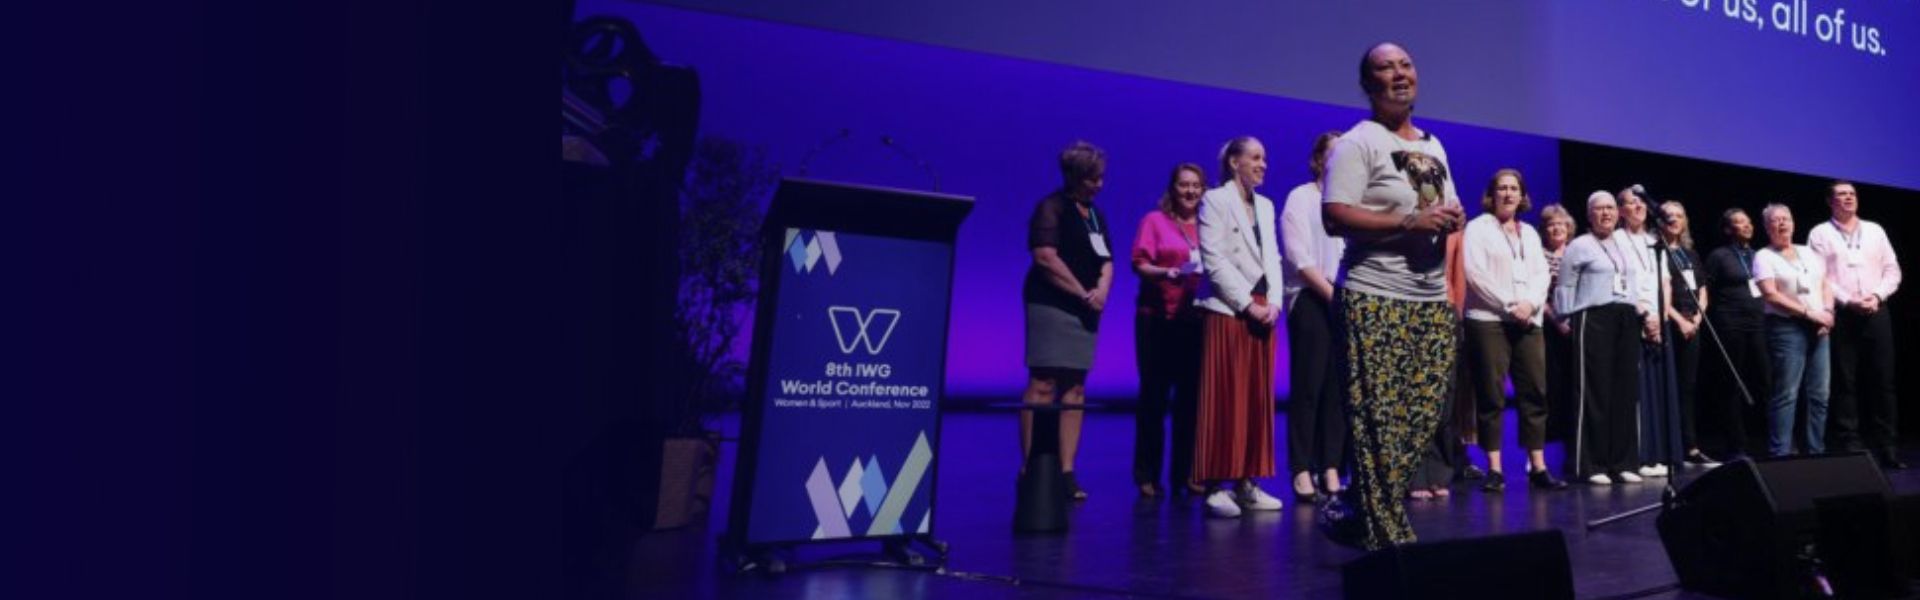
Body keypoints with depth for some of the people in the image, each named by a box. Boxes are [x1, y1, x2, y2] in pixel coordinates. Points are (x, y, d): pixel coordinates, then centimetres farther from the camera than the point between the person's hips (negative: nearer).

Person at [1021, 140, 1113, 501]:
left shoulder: (1096, 215, 18)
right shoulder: (1051, 208, -5)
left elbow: (1106, 259, 20)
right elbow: (1045, 257, -15)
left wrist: (1102, 288, -2)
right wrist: (1083, 293, -11)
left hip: (1085, 310, 8)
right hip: (1052, 306, -8)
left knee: (1074, 389, 4)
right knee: (1042, 385, -10)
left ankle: (1066, 472, 6)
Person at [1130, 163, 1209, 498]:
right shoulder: (1154, 220, 5)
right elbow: (1139, 264, -3)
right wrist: (1166, 273, -20)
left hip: (1196, 320, 3)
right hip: (1157, 319, -3)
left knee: (1191, 395, 2)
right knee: (1155, 395, 0)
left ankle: (1184, 474, 10)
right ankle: (1147, 475, 6)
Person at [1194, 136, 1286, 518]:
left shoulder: (1266, 205, 18)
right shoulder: (1215, 200, -2)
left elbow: (1272, 258, 14)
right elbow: (1214, 260, -10)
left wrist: (1273, 303, -2)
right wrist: (1247, 304, -13)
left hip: (1263, 312, 7)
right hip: (1228, 311, -7)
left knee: (1258, 398, 5)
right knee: (1225, 398, -7)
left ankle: (1246, 482, 9)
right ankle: (1218, 485, -5)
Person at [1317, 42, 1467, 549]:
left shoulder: (1434, 147, 19)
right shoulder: (1357, 142, -6)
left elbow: (1451, 205, 29)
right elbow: (1335, 218, -16)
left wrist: (1456, 217, 4)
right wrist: (1409, 222, -21)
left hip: (1434, 300, 8)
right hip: (1376, 300, -8)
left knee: (1423, 416, 7)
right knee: (1380, 424, -7)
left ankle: (1354, 512, 20)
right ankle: (1386, 536, 1)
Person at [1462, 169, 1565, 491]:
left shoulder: (1529, 233, 21)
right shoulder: (1478, 227, 4)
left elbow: (1542, 274, 12)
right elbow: (1475, 274, -8)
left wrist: (1530, 303, -8)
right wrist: (1510, 306, -12)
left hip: (1528, 321, 5)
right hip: (1488, 320, -5)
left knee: (1535, 393, 1)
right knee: (1491, 396, -6)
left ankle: (1538, 466, 5)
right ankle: (1494, 469, -3)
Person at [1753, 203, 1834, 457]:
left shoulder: (1809, 253, 18)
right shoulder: (1764, 257, 0)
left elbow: (1826, 285, 17)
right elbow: (1771, 295, -10)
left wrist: (1828, 311, -2)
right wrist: (1809, 312, -14)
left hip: (1818, 329, 6)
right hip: (1787, 328, -6)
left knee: (1819, 395, 5)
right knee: (1786, 395, -8)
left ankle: (1816, 451, 12)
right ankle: (1780, 453, -5)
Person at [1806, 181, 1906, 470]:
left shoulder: (1875, 230, 15)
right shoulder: (1820, 234, 4)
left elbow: (1892, 270, 11)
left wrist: (1877, 295, -7)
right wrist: (1848, 300, -14)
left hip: (1877, 313, 3)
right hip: (1841, 315, -3)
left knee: (1882, 381, 1)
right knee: (1845, 383, -2)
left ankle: (1887, 448, 5)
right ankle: (1850, 447, 1)